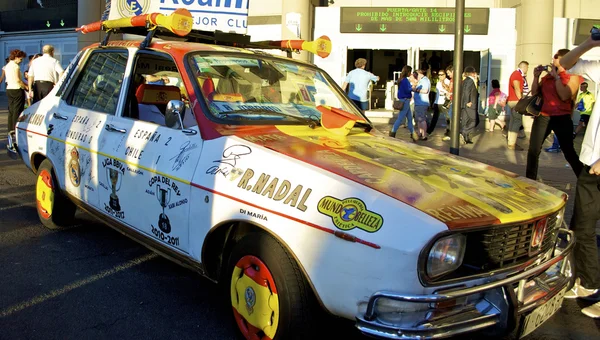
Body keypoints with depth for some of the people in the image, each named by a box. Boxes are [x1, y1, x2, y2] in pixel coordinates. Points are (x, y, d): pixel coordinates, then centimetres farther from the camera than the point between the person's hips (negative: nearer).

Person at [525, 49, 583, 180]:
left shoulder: (572, 77, -1)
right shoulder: (547, 76, 11)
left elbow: (564, 96, -16)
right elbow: (535, 92, 10)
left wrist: (556, 76, -13)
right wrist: (536, 76, -2)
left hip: (562, 118, -4)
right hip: (542, 117, 4)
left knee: (568, 152, 1)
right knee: (533, 150, -3)